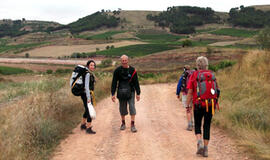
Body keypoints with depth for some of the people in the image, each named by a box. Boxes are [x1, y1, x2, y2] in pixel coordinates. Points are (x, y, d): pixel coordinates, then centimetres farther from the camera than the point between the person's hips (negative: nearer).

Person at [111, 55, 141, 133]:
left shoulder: (132, 70, -2)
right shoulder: (117, 70, -1)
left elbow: (136, 82, 3)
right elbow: (114, 83, 1)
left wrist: (138, 93, 2)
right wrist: (113, 94, -3)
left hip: (130, 92, -1)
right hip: (121, 92, 1)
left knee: (132, 107, -10)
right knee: (122, 108, 8)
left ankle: (132, 125, -7)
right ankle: (123, 123, 26)